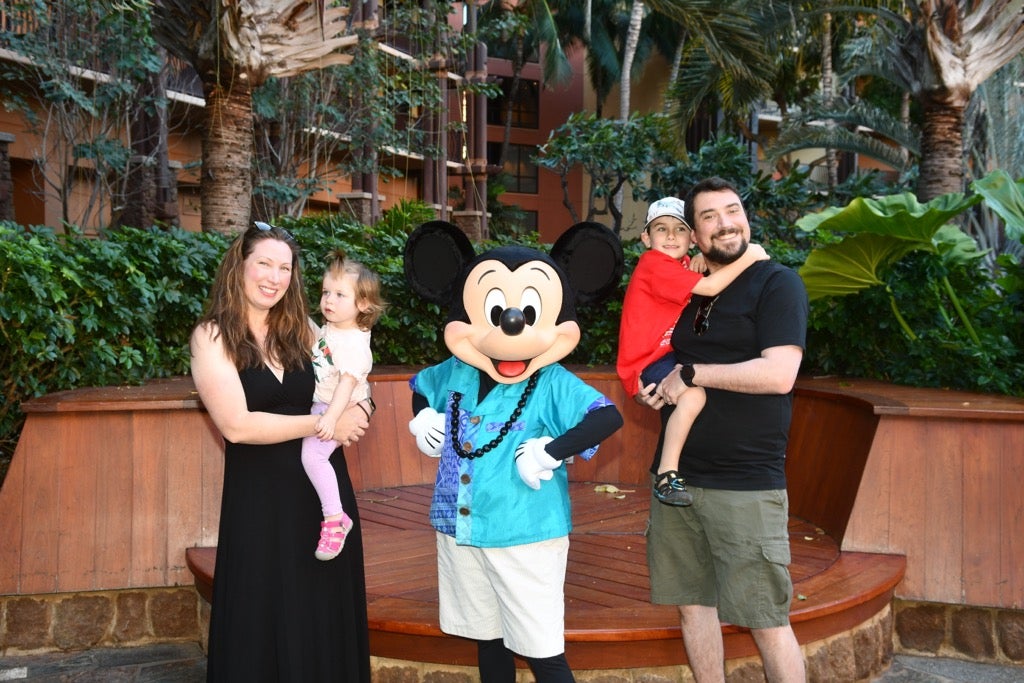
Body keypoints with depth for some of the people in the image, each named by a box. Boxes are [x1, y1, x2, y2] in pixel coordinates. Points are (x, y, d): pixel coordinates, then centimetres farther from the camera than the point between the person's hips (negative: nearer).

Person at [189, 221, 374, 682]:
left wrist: (358, 412, -15)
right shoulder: (212, 336, -7)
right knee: (265, 624, 8)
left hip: (323, 488, 4)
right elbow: (236, 425, -18)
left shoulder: (303, 329, 6)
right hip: (260, 497, -4)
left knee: (326, 619, 13)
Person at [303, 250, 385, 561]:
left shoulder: (353, 342, -22)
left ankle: (335, 519, -20)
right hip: (318, 406, 10)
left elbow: (348, 382, -31)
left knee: (312, 453, -26)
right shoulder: (328, 329, 7)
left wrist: (331, 417, -39)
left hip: (338, 409, -10)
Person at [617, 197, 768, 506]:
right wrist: (748, 256, -18)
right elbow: (708, 287, -25)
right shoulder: (654, 264, -17)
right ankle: (667, 475, -26)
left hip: (668, 356, 10)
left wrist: (701, 260, -4)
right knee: (695, 392, -32)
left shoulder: (680, 264, 11)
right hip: (646, 366, -10)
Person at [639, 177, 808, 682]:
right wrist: (651, 386, 5)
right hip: (676, 475, 6)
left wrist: (692, 374, -13)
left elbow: (779, 374, -18)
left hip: (746, 484, -6)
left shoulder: (777, 283, -5)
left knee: (766, 619, -1)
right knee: (693, 602, 12)